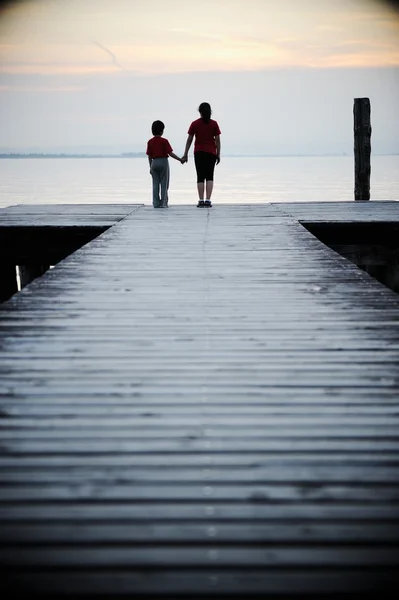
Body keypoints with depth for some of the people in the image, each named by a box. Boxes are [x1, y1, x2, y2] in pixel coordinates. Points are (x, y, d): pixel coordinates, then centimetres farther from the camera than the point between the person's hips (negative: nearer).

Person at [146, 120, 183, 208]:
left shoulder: (150, 142, 4)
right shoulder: (164, 141, -8)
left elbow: (149, 156, 6)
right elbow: (170, 153, -11)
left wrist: (151, 167, 14)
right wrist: (180, 159, -2)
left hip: (154, 163, 4)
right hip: (163, 162, -4)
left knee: (155, 184, 8)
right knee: (164, 184, 3)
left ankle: (156, 203, 6)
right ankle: (163, 203, 1)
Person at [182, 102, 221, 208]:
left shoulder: (195, 124, -2)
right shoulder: (214, 124, -1)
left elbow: (189, 140, -1)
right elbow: (217, 140, -2)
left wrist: (185, 154, 3)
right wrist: (218, 154, 5)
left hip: (199, 153, 0)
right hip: (211, 153, 0)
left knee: (200, 177, 3)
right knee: (209, 177, 4)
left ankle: (201, 200, -4)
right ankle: (208, 200, -6)